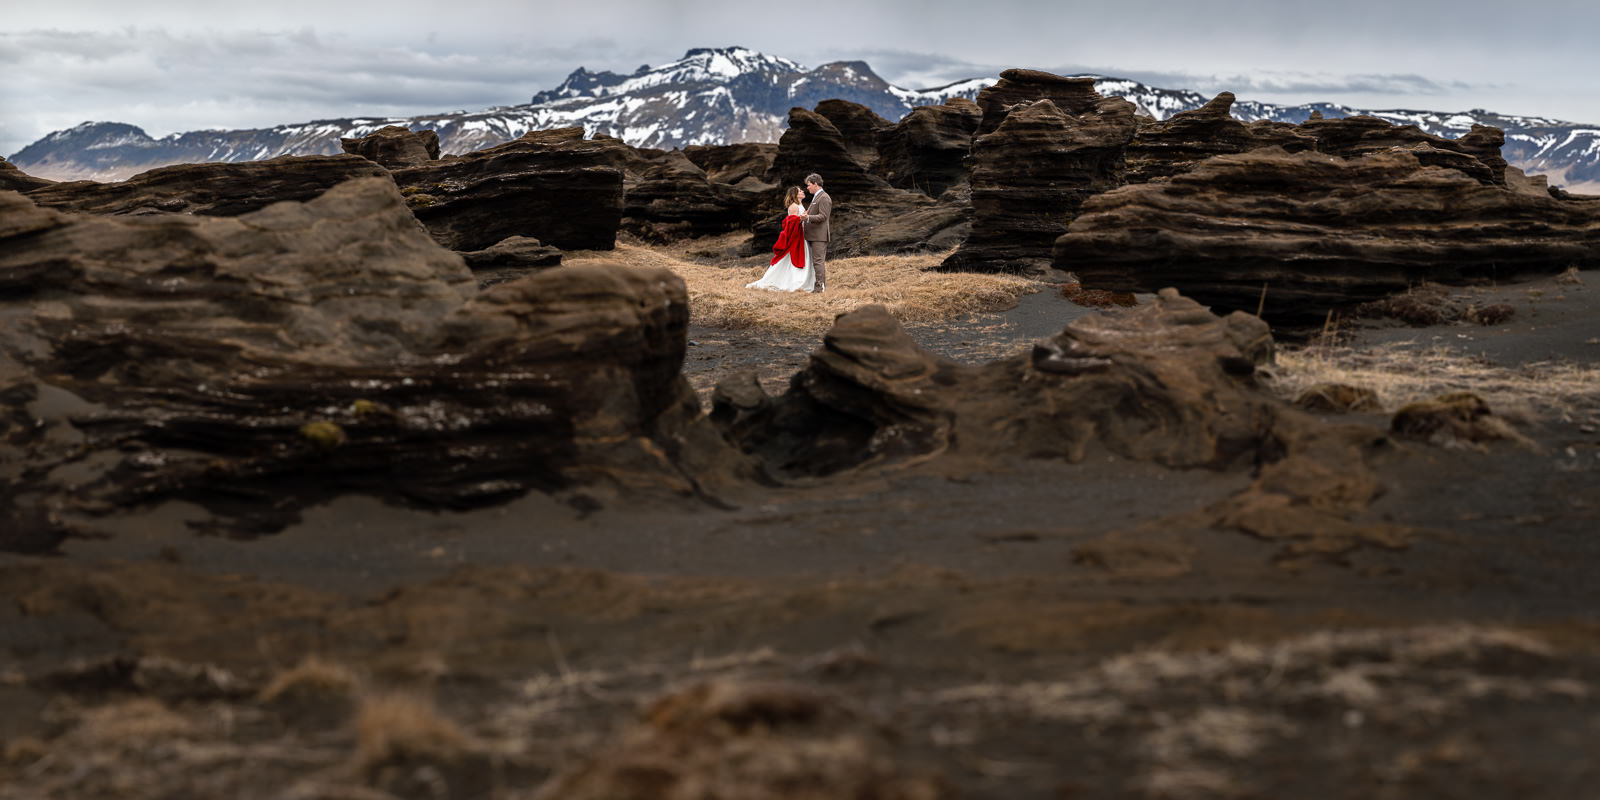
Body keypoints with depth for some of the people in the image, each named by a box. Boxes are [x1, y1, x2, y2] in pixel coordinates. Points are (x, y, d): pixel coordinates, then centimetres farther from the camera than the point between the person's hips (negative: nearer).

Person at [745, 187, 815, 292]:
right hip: (795, 239, -10)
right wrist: (800, 218, -38)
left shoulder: (799, 206, 18)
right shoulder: (793, 206, -12)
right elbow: (792, 222, -21)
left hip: (801, 238, 10)